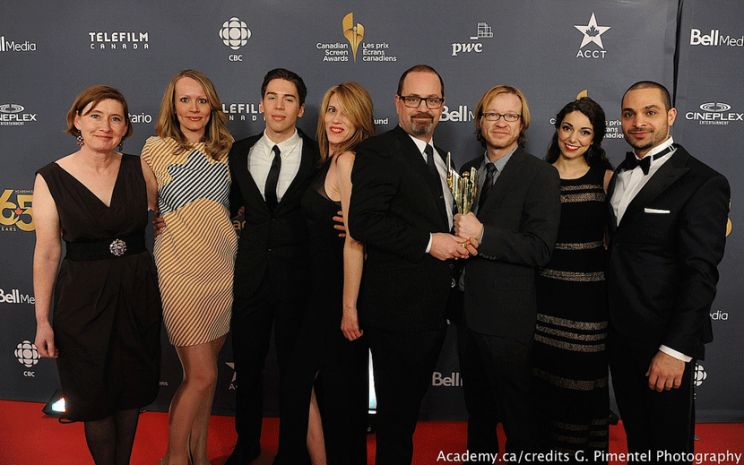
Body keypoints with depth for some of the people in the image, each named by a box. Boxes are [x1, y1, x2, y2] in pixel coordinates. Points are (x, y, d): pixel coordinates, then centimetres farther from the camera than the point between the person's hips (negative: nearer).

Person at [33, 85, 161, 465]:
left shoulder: (138, 169, -2)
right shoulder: (51, 178, -7)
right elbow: (47, 253, -5)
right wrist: (42, 320, -3)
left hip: (138, 294, 2)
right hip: (82, 298, -2)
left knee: (132, 391, 16)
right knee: (95, 395, 12)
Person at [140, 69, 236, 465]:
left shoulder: (226, 148, 6)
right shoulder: (155, 150, -2)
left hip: (223, 266, 3)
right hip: (181, 269, -3)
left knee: (205, 370, 14)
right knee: (201, 374, -3)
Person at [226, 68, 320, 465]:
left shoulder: (318, 155, -4)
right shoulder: (240, 152, 5)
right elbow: (229, 206, 11)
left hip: (297, 276, -3)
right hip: (250, 273, 3)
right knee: (246, 364, 15)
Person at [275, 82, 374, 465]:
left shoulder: (348, 160, -16)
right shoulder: (330, 161, 12)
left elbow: (354, 239, -21)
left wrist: (349, 307, -20)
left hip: (339, 291, -9)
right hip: (326, 288, 9)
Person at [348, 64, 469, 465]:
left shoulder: (437, 158, 17)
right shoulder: (380, 151, -12)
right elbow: (363, 222, -23)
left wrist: (455, 244, 8)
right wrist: (427, 242, -21)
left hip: (432, 309, 9)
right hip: (398, 308, -9)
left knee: (410, 404, 22)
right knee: (396, 409, 5)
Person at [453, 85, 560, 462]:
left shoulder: (540, 175, -10)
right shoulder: (468, 170, 10)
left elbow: (540, 249, -18)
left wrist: (482, 236, -23)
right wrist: (460, 239, -6)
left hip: (508, 314, -6)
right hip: (466, 307, 7)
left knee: (516, 412, 9)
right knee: (477, 406, 23)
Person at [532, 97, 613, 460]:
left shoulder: (605, 177, 1)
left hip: (589, 294, -1)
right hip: (546, 292, 1)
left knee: (586, 376, 9)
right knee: (546, 374, 9)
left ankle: (587, 450, 29)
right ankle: (547, 445, 29)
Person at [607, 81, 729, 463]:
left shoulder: (704, 183, -13)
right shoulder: (620, 174, 9)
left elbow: (701, 273, -18)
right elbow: (619, 251, 10)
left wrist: (676, 349, -22)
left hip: (664, 342, -6)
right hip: (619, 334, 6)